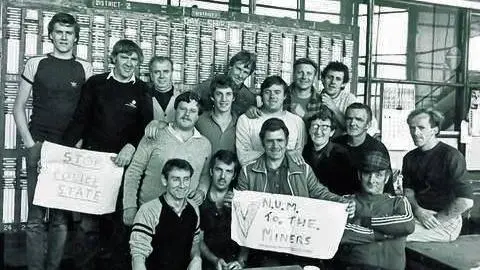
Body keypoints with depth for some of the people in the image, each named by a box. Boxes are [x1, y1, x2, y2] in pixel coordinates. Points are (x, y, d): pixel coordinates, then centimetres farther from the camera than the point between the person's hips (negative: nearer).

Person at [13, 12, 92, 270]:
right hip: (39, 146, -1)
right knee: (36, 215, -2)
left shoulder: (84, 69, 8)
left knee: (62, 217, 4)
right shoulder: (36, 64, 5)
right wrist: (30, 143, -4)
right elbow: (18, 107, 6)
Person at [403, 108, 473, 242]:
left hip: (446, 222, -7)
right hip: (418, 215, 7)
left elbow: (466, 201, -20)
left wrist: (436, 219, -14)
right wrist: (418, 210, -10)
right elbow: (408, 190, 11)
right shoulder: (410, 158, 11)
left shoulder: (451, 156, -12)